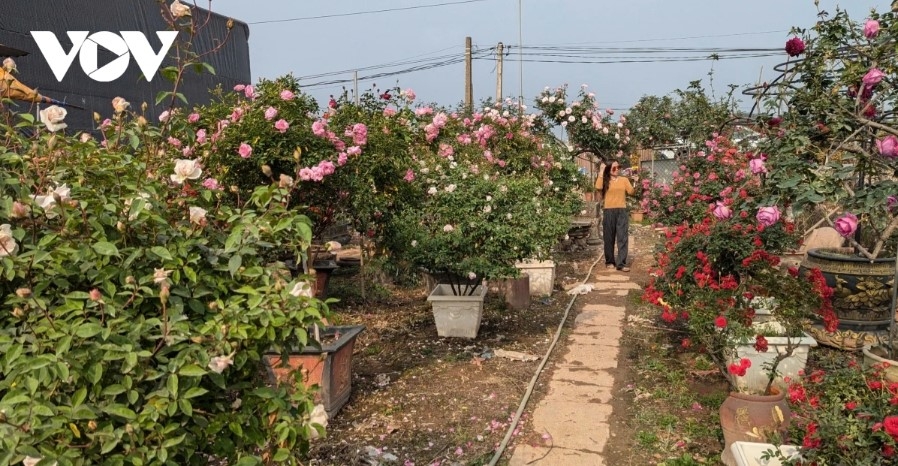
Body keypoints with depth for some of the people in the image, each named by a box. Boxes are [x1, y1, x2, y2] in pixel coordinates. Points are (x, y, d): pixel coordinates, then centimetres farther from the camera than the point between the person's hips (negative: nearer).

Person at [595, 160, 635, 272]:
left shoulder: (624, 180, 11)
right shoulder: (605, 180, 6)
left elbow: (631, 192, -1)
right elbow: (598, 187, -16)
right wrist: (601, 172, -10)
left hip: (622, 211, 1)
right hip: (608, 211, -1)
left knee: (623, 237, -6)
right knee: (609, 238, 7)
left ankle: (621, 263, -7)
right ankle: (610, 261, 19)